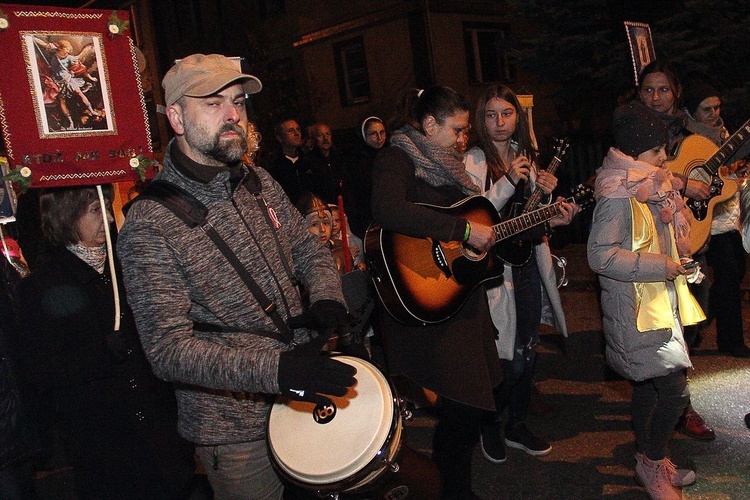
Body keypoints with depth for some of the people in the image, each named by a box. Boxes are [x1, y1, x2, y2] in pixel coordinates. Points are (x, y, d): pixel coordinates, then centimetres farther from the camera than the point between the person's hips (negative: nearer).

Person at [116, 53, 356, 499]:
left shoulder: (259, 183, 3)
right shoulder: (150, 224, -19)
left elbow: (309, 249, 13)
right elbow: (168, 349, -23)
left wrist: (327, 298, -10)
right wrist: (276, 370, -35)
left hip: (307, 396, 7)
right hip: (236, 432, -6)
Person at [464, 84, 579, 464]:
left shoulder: (526, 157, 12)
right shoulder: (472, 162, -8)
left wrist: (548, 195, -1)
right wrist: (508, 182, -23)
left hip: (530, 264, 7)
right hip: (496, 268, -6)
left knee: (527, 352, 13)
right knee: (511, 361, -5)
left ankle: (517, 425, 30)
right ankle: (490, 426, 19)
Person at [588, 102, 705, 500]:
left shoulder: (650, 188, 11)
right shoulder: (618, 197, -20)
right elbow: (600, 255, -26)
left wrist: (678, 262, 13)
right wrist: (660, 267, -23)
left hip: (658, 303, 10)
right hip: (637, 311, -10)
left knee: (649, 385, 19)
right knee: (675, 390, -8)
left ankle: (648, 460, 33)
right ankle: (652, 464, 13)